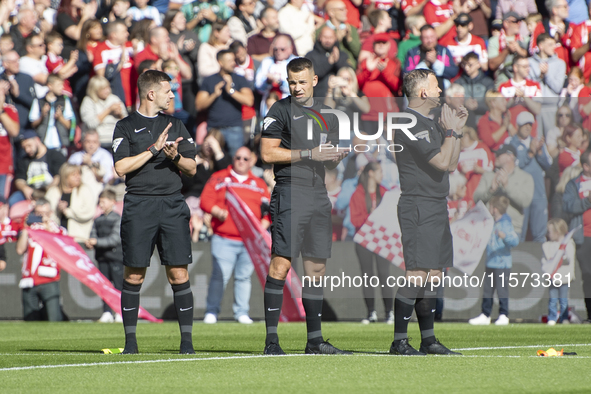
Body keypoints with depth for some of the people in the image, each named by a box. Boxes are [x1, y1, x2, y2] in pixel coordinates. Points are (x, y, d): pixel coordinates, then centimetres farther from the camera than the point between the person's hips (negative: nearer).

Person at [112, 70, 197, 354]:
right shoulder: (126, 127, 4)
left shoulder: (175, 126, 16)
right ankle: (130, 339, 7)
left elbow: (192, 169, 14)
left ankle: (187, 339, -1)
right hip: (138, 205, -2)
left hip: (172, 205, 2)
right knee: (133, 275, -1)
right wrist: (154, 149, -10)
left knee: (179, 274, -4)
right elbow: (121, 167, -7)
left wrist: (175, 156, -6)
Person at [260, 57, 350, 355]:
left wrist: (337, 156, 2)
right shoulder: (280, 111, -1)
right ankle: (271, 339, -12)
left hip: (318, 195, 7)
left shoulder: (327, 115, 18)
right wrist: (309, 154, -11)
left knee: (317, 267, 8)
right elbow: (267, 153, -9)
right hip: (290, 193, -6)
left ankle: (315, 339, 14)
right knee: (281, 263, -12)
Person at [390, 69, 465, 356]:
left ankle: (428, 340, 14)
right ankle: (399, 341, -10)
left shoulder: (429, 124, 19)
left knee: (432, 275, 10)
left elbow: (451, 165, 21)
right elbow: (442, 162, -17)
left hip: (436, 208, 10)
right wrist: (451, 130, -4)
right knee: (417, 274, -12)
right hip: (418, 208, -10)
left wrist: (456, 129, 14)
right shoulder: (410, 123, -13)